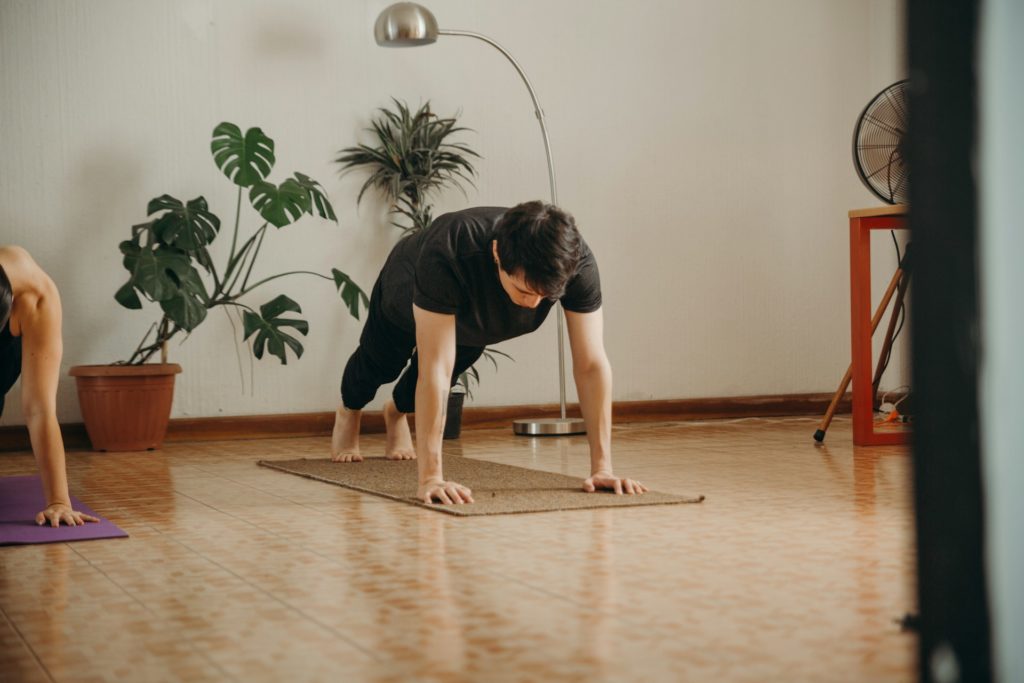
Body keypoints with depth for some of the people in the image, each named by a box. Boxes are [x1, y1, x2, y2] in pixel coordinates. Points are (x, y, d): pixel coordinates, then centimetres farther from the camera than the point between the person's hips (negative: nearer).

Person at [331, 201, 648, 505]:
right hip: (405, 294, -3)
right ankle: (349, 411, 61)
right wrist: (430, 477, -54)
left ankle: (396, 411, 61)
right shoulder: (447, 255, -52)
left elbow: (591, 364, -39)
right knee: (382, 363, 25)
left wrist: (602, 467, -42)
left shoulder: (577, 262, -43)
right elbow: (436, 369, -52)